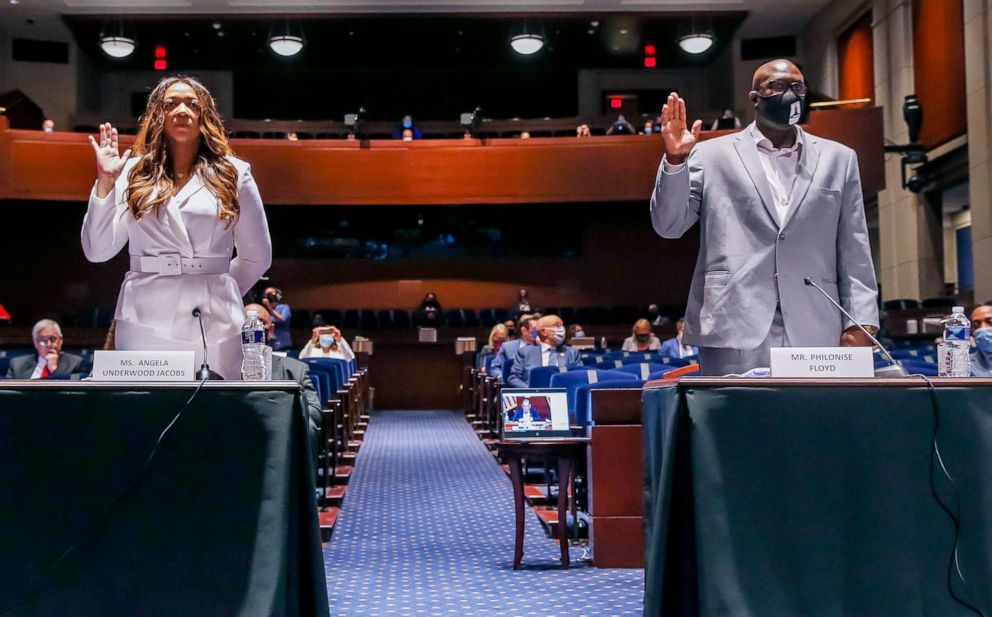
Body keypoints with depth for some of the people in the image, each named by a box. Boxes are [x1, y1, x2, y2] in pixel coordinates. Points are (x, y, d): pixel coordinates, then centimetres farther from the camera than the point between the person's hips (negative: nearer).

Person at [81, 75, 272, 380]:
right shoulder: (135, 172, 9)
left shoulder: (233, 173, 8)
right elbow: (97, 250, 2)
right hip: (145, 321, 0)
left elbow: (257, 256, 14)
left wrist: (218, 293, 10)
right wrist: (105, 182, -3)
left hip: (213, 322, 0)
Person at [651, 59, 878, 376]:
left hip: (814, 336, 2)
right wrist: (675, 159, -9)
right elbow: (668, 225, 5)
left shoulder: (838, 159, 16)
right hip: (735, 333, -2)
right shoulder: (712, 154, 11)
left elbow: (854, 252, 12)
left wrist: (860, 322, 2)